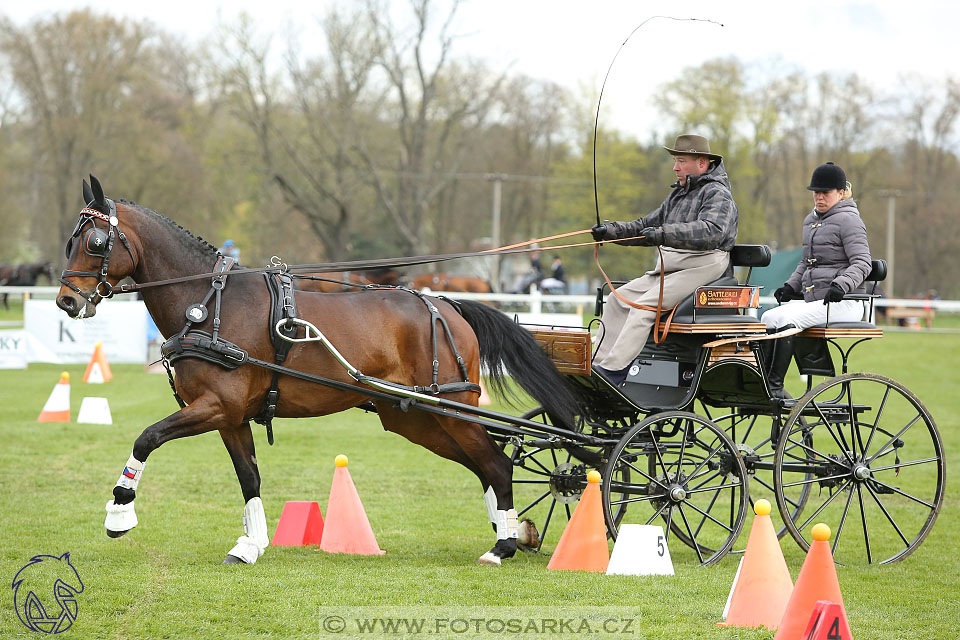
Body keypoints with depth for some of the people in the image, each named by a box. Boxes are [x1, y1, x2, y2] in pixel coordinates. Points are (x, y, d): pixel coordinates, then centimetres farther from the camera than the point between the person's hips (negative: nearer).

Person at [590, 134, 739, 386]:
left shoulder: (717, 194, -6)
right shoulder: (679, 194, 23)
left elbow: (711, 231, -26)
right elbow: (647, 225, 27)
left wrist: (664, 233, -35)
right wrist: (613, 230, 9)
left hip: (700, 269, -10)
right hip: (668, 269, 10)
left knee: (644, 305, -25)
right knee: (618, 299, -2)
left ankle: (612, 372, -30)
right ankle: (597, 366, -7)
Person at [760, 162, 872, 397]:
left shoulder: (848, 219, -6)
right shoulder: (811, 220, 21)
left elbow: (862, 263, -14)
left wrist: (840, 285, -31)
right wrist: (790, 286, 13)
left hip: (842, 303, -8)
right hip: (811, 298, 8)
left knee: (786, 320, -27)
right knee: (769, 318, -13)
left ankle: (775, 386, -29)